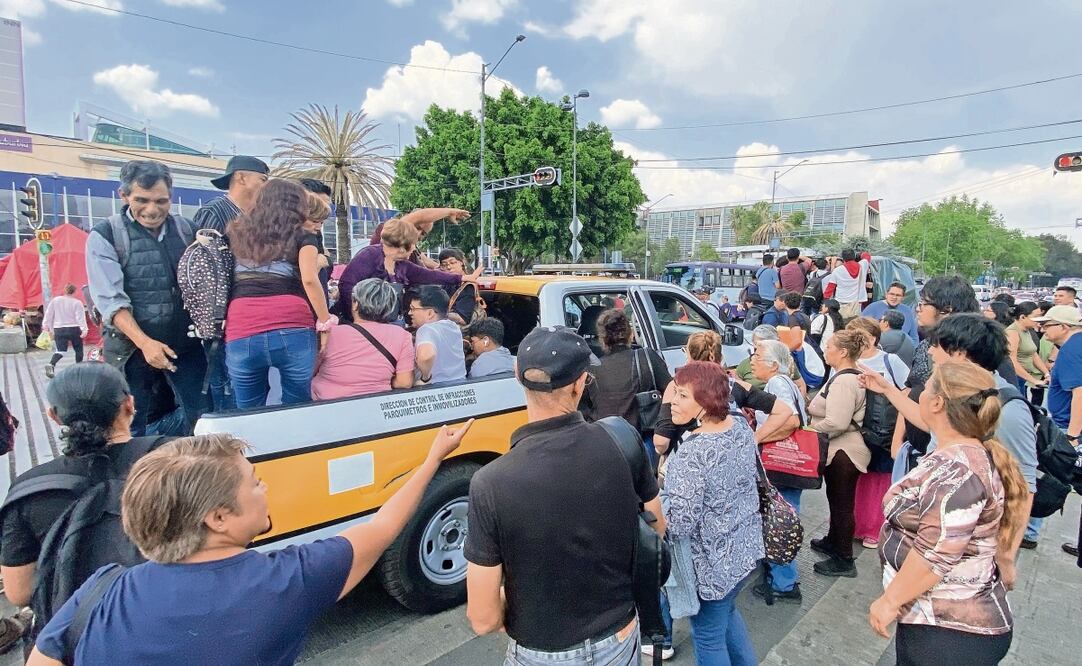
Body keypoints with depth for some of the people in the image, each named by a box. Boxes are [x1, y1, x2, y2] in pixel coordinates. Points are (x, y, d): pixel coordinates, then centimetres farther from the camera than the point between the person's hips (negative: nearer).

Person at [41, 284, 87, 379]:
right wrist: (84, 329, -17)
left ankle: (51, 364, -22)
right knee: (78, 349, 14)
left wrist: (46, 325, 18)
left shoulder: (55, 300, 4)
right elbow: (81, 317, -14)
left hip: (59, 329, 3)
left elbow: (49, 314, 9)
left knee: (60, 350, 3)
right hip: (74, 329, -3)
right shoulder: (77, 303, -7)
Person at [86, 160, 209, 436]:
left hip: (186, 343, 3)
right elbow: (110, 300, -11)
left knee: (202, 417, 7)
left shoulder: (186, 229, 6)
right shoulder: (105, 236, -4)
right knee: (130, 428, 7)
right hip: (132, 347, -3)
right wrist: (145, 343, -23)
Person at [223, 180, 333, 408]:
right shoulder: (303, 237, 11)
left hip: (242, 334, 3)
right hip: (292, 332, -3)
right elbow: (309, 279, -5)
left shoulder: (238, 233, 22)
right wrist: (325, 322, 1)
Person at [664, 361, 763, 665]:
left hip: (713, 563, -8)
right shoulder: (742, 426, -8)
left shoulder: (691, 453, -32)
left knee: (708, 636, 17)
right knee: (727, 612, 32)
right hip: (747, 547, 8)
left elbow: (680, 525, -27)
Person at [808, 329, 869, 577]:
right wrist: (813, 413, 6)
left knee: (842, 503, 2)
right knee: (837, 499, 23)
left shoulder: (843, 381, -24)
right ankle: (833, 542, 41)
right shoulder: (851, 376, 9)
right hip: (842, 449, 10)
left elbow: (836, 423, -30)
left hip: (843, 452, -10)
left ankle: (844, 560, 15)